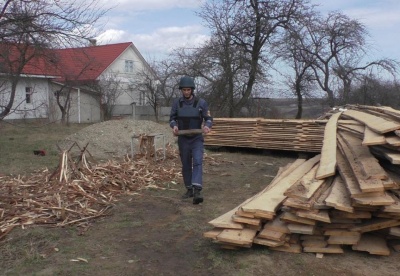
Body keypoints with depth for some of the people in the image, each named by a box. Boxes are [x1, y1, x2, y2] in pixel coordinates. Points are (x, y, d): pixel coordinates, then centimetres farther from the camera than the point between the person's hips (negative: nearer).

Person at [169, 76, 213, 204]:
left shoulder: (201, 103, -6)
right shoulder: (176, 103, 0)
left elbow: (209, 119, -4)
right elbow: (172, 118, 5)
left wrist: (207, 126, -27)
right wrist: (174, 126, -18)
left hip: (197, 139, -3)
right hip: (183, 139, 3)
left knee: (197, 162, -18)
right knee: (186, 165, 10)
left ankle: (197, 191, -25)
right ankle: (189, 189, 23)